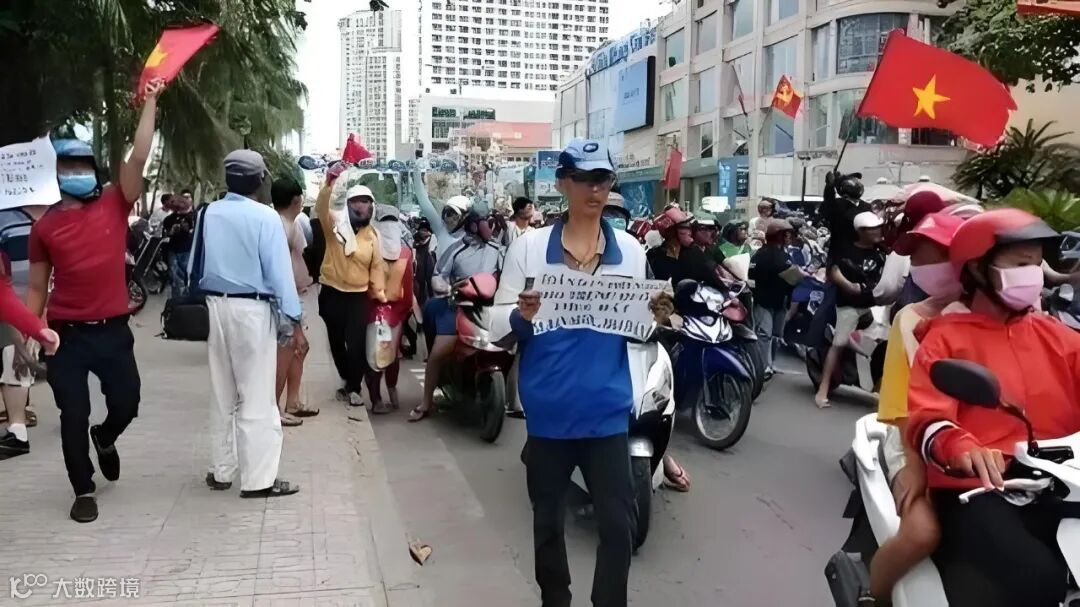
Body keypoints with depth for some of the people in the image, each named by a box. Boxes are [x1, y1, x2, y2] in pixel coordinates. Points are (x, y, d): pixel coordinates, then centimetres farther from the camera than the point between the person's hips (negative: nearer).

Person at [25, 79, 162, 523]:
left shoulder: (115, 205, 1)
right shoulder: (44, 226, 2)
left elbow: (138, 157, -9)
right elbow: (37, 287, 6)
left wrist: (150, 102, -13)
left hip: (113, 329, 1)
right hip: (67, 334, 0)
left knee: (126, 404, 7)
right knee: (73, 415, 4)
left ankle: (104, 439, 43)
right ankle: (84, 491, 21)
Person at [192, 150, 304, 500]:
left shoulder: (208, 214, 4)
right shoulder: (266, 217, -12)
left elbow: (195, 266, 8)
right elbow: (279, 272, -13)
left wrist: (206, 300, 18)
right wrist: (294, 323, -10)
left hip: (214, 306, 6)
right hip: (252, 310, -6)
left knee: (222, 394, 15)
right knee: (257, 397, 0)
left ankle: (220, 471, 24)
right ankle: (258, 479, 3)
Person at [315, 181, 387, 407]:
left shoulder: (372, 234, 3)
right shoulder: (335, 223, -3)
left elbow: (377, 265, 8)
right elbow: (321, 208, -23)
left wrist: (378, 291, 4)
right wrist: (329, 184, -37)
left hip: (359, 295, 0)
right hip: (332, 293, 0)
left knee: (357, 343, -5)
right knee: (336, 342, 12)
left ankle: (354, 387, 8)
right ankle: (349, 381, 32)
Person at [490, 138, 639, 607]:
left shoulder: (630, 250, 3)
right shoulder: (529, 246, -2)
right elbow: (498, 327, -2)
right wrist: (522, 315, -23)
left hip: (607, 411, 0)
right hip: (548, 411, 0)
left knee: (619, 522, 1)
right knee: (548, 520, 17)